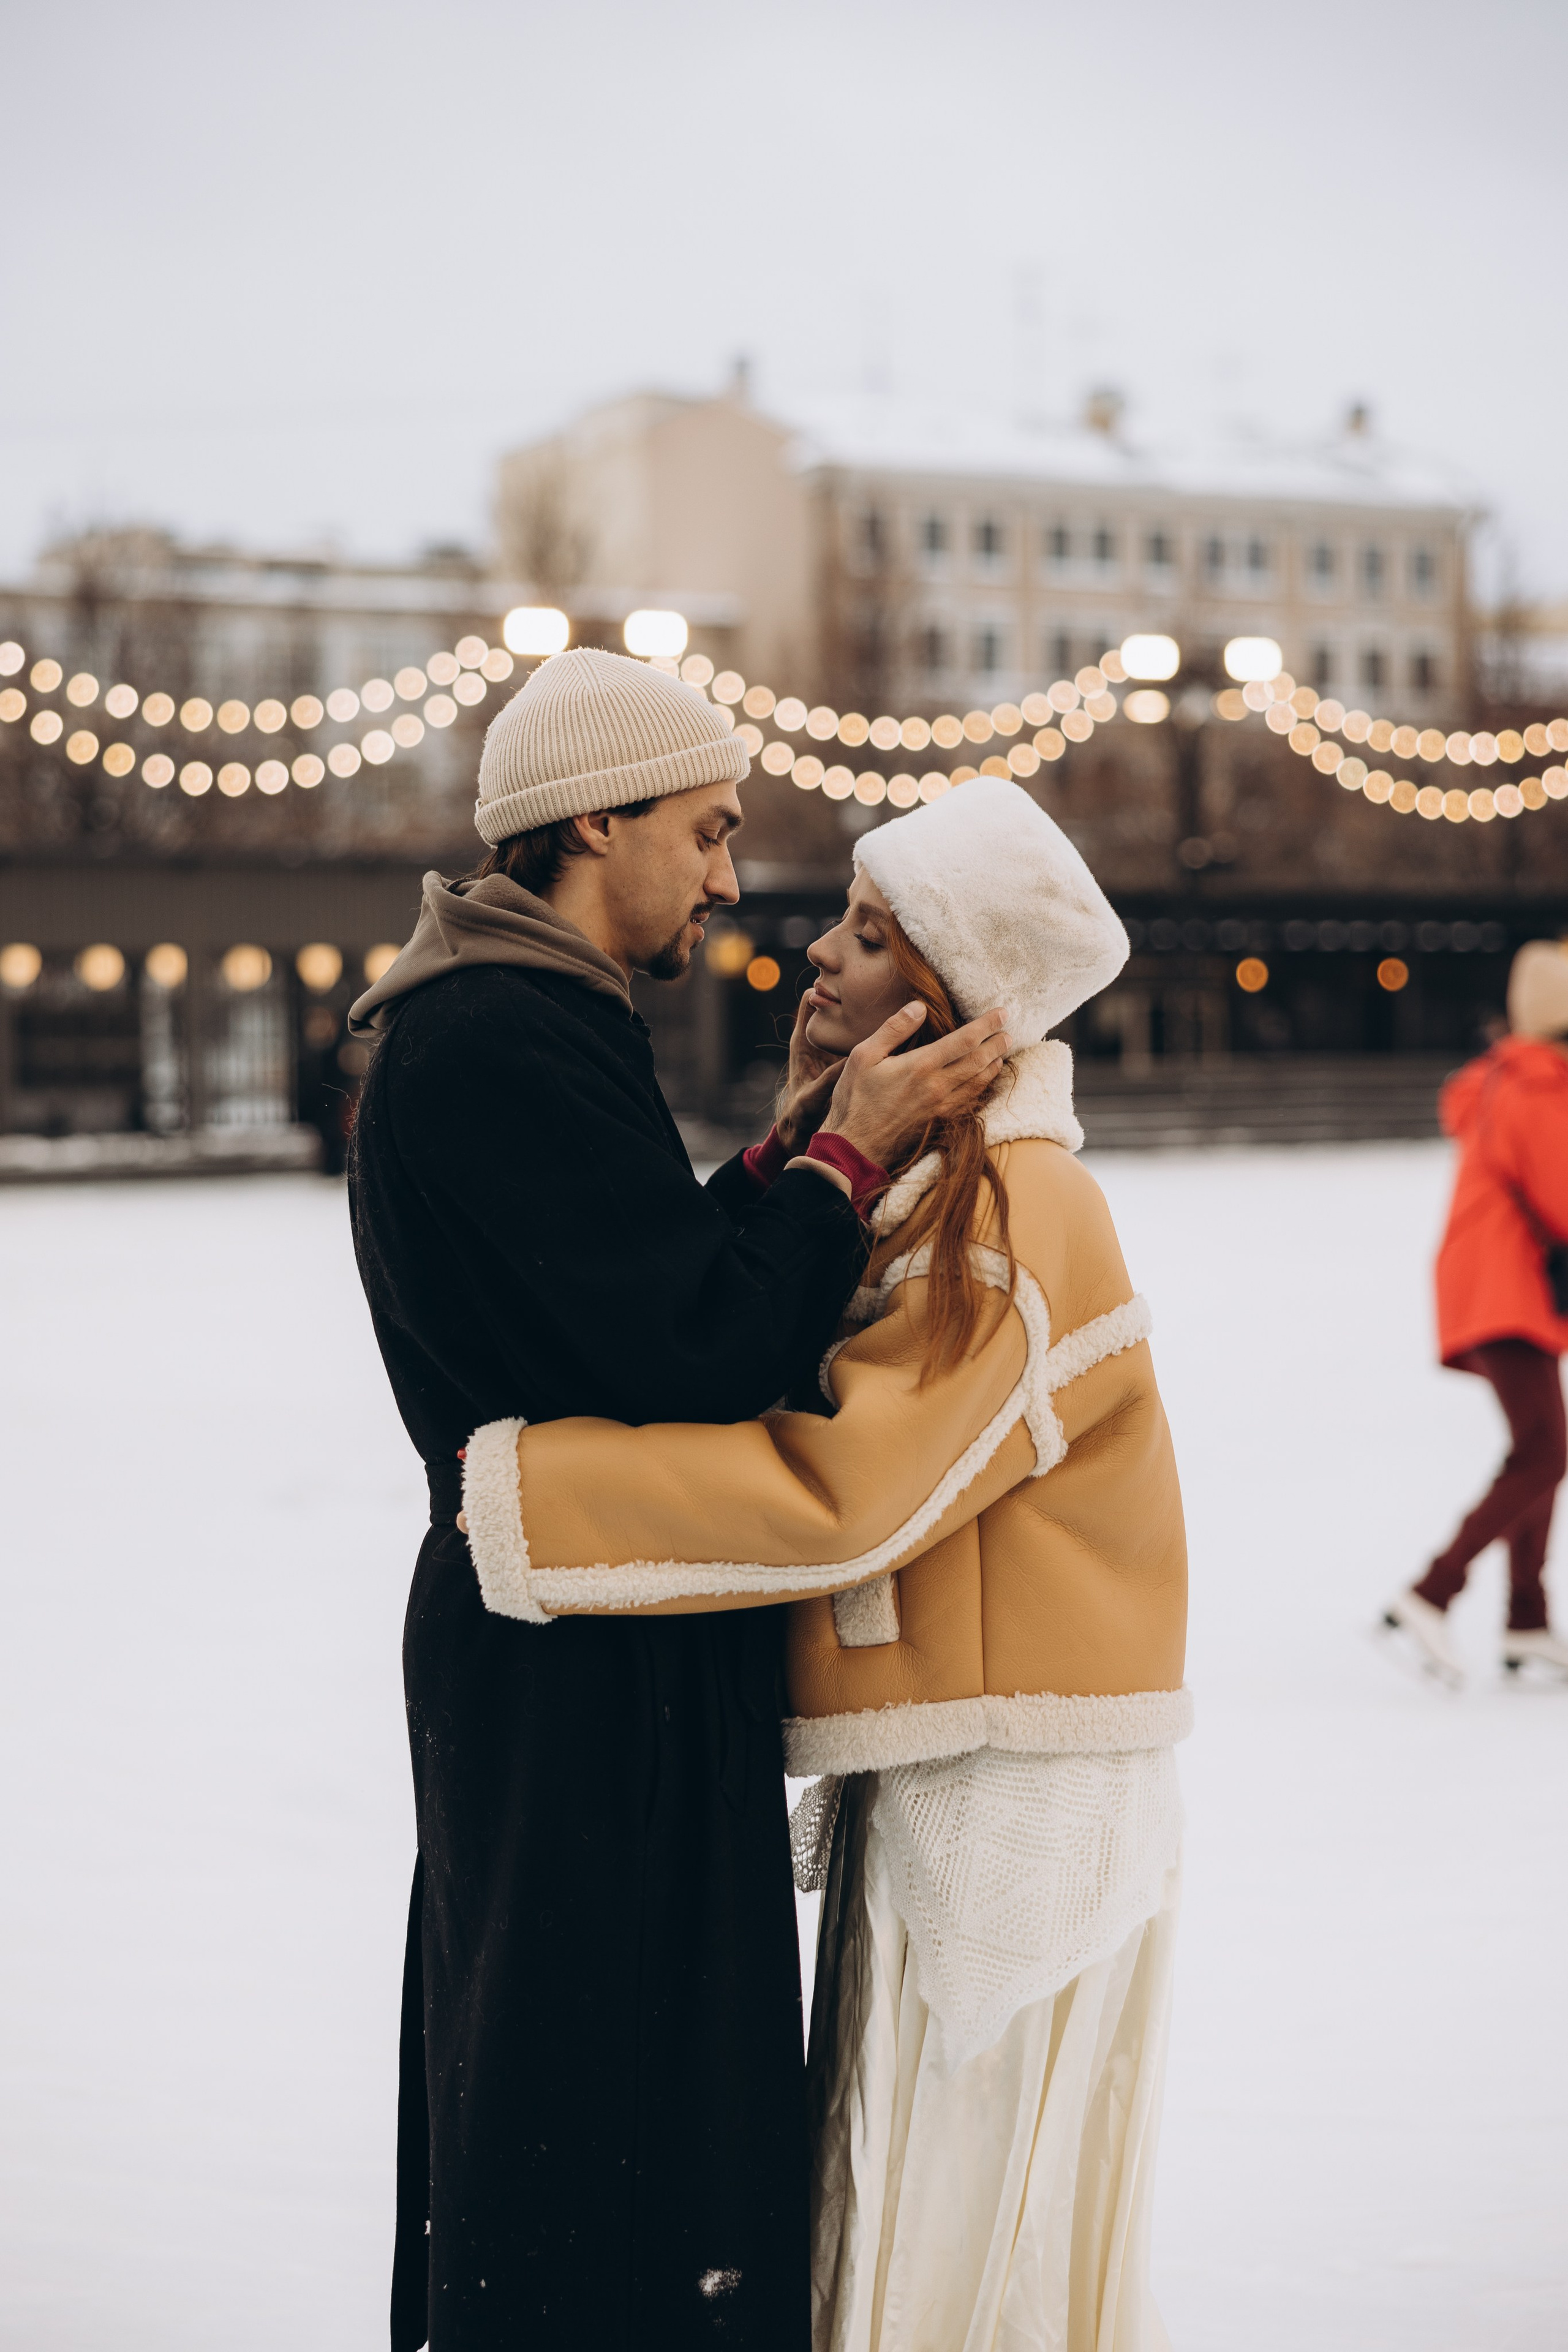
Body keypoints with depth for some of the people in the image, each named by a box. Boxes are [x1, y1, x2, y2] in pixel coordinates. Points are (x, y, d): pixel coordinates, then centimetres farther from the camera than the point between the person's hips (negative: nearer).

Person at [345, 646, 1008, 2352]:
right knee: (604, 2111, -2)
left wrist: (790, 1145, 10)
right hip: (589, 1691, -11)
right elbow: (693, 1352, -22)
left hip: (562, 1668, 11)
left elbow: (646, 1284, 17)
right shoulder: (502, 1042, -19)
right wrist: (845, 1156, -14)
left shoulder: (493, 1026, 15)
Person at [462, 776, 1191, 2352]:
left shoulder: (1022, 1213, -18)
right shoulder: (905, 1177, 13)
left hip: (1014, 1803, -9)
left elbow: (840, 1488, -26)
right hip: (923, 1785, 9)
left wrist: (530, 1497, -22)